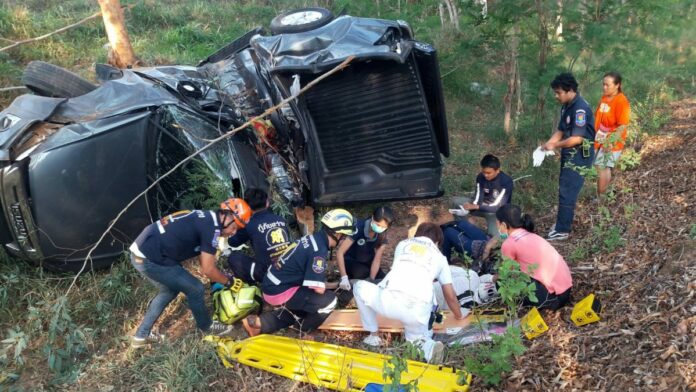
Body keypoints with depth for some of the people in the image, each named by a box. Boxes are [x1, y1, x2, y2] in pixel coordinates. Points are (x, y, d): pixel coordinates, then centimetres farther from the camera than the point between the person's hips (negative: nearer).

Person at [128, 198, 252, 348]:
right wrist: (228, 281, 8)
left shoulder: (205, 218, 15)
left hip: (140, 251, 10)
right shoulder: (212, 227, -14)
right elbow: (208, 270, -8)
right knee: (196, 289, 4)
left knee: (169, 290, 27)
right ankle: (207, 327, 29)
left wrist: (221, 279, 25)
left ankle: (141, 336, 35)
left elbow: (204, 262, 24)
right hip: (150, 259, -10)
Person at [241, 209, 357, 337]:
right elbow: (318, 288, -20)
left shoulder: (313, 238, 6)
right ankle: (303, 330, 10)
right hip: (279, 292, -9)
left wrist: (326, 284, 11)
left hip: (272, 285, 10)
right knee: (329, 300, -11)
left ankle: (261, 323, 18)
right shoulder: (319, 251, -22)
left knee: (301, 310, 31)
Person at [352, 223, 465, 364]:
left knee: (360, 286, 29)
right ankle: (428, 345, -2)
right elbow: (450, 295, 28)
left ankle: (373, 336, 27)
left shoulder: (403, 244, 28)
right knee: (417, 335, 33)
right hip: (418, 310, 1)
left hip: (389, 301, -1)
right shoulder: (440, 257, 25)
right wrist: (459, 316, 49)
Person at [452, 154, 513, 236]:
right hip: (482, 205, 4)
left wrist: (475, 207, -39)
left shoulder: (506, 181, -26)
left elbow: (498, 205, -29)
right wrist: (472, 206, -37)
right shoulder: (480, 177, -11)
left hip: (496, 211, -4)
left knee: (494, 236, -31)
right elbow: (478, 198, -13)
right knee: (456, 201, -17)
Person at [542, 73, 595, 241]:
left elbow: (577, 138, -25)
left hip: (580, 155, -9)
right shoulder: (567, 106, 8)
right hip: (570, 153, 9)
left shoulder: (580, 108, -22)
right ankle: (563, 223, 25)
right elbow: (561, 130, 13)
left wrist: (554, 146, -17)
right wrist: (547, 144, -3)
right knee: (565, 190, 15)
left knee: (567, 192, -6)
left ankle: (562, 230, 2)